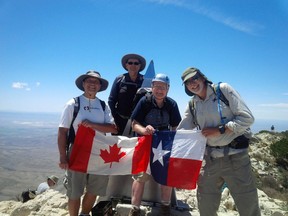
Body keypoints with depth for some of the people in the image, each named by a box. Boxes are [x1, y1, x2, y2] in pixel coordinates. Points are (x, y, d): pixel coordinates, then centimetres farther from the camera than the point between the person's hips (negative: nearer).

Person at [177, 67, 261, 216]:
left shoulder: (223, 89, -7)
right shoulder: (192, 105, 6)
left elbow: (247, 118, -11)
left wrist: (219, 130, -16)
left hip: (235, 155, -4)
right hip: (210, 158, 4)